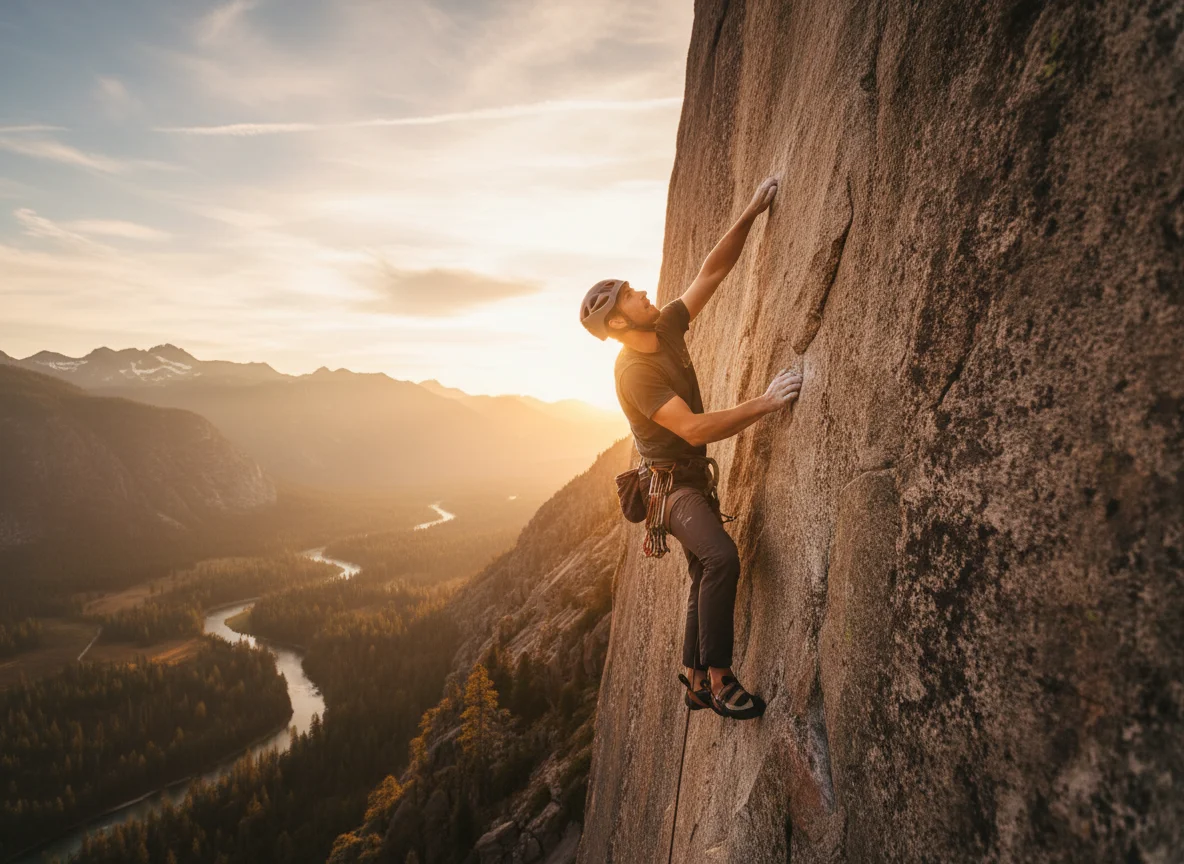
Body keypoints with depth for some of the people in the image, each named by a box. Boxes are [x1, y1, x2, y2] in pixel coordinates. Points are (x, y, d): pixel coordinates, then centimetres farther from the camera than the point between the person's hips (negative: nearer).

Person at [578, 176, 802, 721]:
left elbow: (711, 273, 5)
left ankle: (695, 683, 28)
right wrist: (765, 403, -31)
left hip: (695, 476, 9)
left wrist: (749, 215, -4)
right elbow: (695, 429, -30)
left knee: (706, 577, 14)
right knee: (721, 558, -32)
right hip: (669, 482, -9)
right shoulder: (632, 370, -22)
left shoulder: (667, 328, 1)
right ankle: (720, 680, -20)